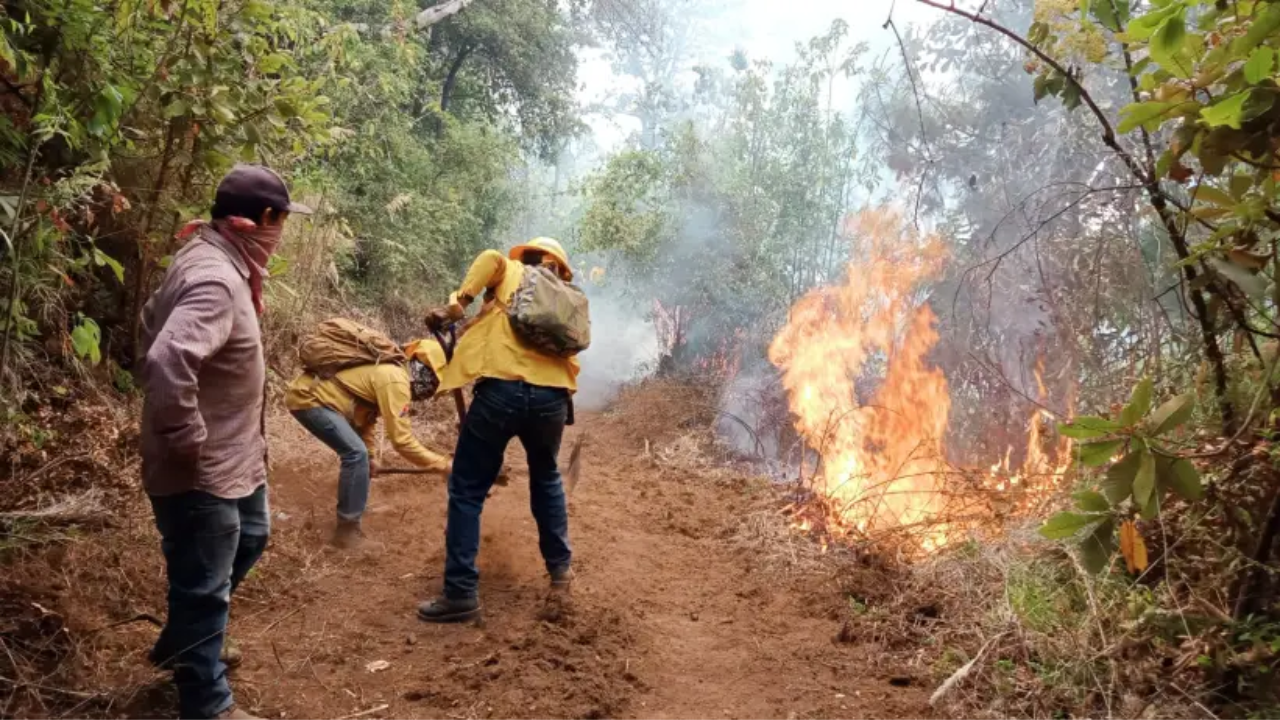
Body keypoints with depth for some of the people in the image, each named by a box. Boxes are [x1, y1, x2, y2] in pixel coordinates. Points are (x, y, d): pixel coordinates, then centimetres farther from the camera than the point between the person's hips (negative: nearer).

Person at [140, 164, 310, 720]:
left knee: (248, 541, 30)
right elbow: (166, 362, -41)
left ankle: (178, 646, 48)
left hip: (231, 459, 11)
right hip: (201, 472, -11)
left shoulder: (214, 260, 6)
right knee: (204, 589, 6)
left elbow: (156, 321, 22)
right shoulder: (215, 280, -27)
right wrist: (187, 441, -27)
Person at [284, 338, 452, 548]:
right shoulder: (395, 380, -21)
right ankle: (347, 529, -8)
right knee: (355, 454, -17)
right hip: (307, 398, -11)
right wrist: (443, 464, -15)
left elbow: (367, 414, 23)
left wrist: (369, 455, 26)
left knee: (357, 452, 18)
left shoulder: (388, 370, 12)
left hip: (312, 393, 11)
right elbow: (402, 440, -21)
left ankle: (349, 514, 30)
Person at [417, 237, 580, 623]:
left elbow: (492, 258, -5)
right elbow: (566, 345, 17)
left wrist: (455, 305, -5)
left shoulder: (511, 272, 18)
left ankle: (461, 593, 5)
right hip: (551, 396, 4)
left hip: (501, 389, -3)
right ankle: (560, 567, 35)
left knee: (467, 492, 6)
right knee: (546, 480, 29)